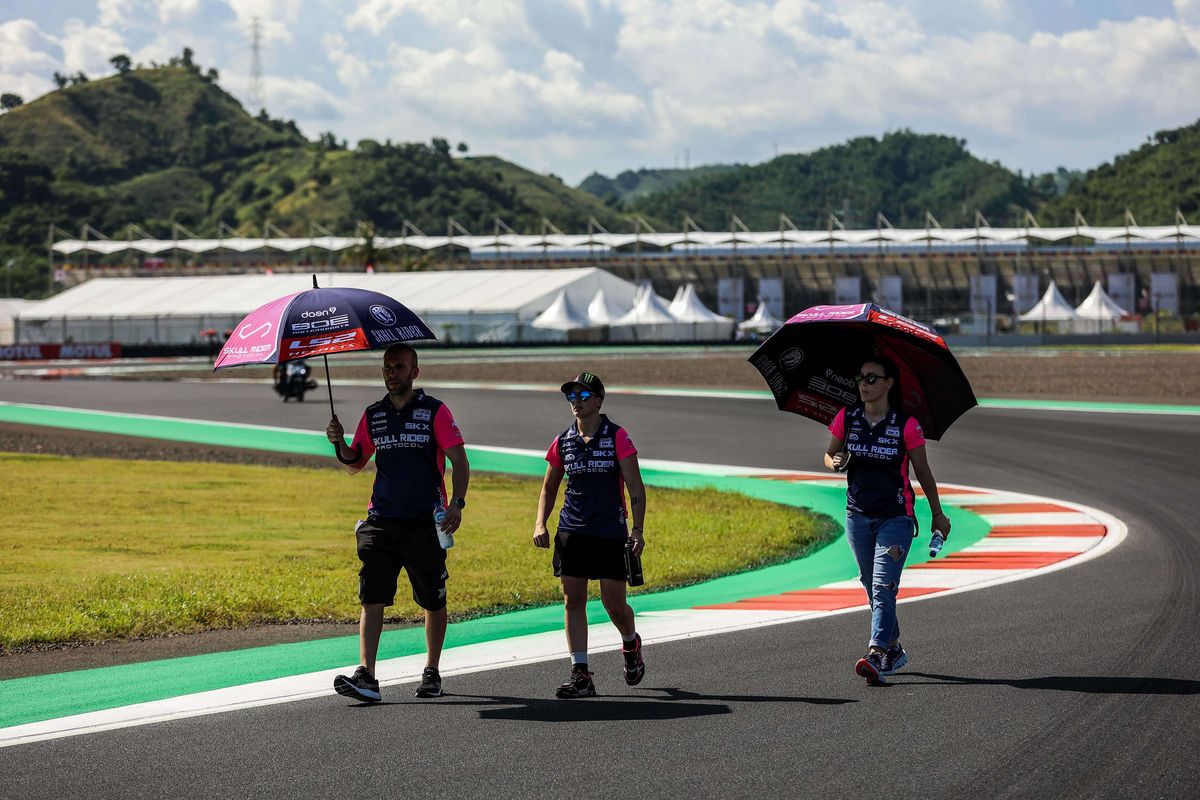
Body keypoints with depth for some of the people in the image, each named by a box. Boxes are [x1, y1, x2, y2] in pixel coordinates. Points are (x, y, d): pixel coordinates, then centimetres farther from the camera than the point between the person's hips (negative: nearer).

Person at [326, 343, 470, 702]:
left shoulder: (435, 411, -2)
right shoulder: (373, 415, 11)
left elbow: (459, 461, -4)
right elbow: (356, 464, 19)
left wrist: (457, 503, -17)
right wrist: (341, 446, -2)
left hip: (424, 523, -3)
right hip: (381, 521, 3)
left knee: (433, 602, 8)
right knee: (372, 598, -10)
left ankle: (432, 673, 23)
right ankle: (366, 676, -17)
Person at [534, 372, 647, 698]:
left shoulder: (617, 437, -3)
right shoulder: (563, 442, 8)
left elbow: (635, 487, -3)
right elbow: (549, 488, 18)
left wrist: (637, 530, -11)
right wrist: (540, 523, 4)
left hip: (611, 533, -3)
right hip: (571, 533, 4)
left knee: (614, 604, 0)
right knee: (573, 601, -3)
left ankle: (631, 644, 33)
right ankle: (580, 674, -1)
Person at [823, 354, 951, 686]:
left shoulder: (906, 425, -8)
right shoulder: (847, 419, 1)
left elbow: (923, 472, 1)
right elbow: (830, 454, 14)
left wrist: (937, 514, 8)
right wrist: (835, 463, -11)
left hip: (895, 518, -5)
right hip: (858, 516, 5)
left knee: (883, 587, -16)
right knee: (873, 588, 13)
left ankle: (876, 656, -26)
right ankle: (893, 649, 28)